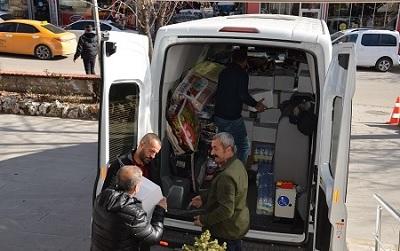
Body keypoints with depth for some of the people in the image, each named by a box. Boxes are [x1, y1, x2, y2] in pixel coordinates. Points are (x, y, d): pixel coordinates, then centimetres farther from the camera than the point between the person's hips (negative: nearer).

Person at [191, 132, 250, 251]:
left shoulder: (226, 176, -33)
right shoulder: (237, 164, -1)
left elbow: (226, 210, -32)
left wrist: (203, 220, -20)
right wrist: (204, 198, 5)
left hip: (227, 232, -9)